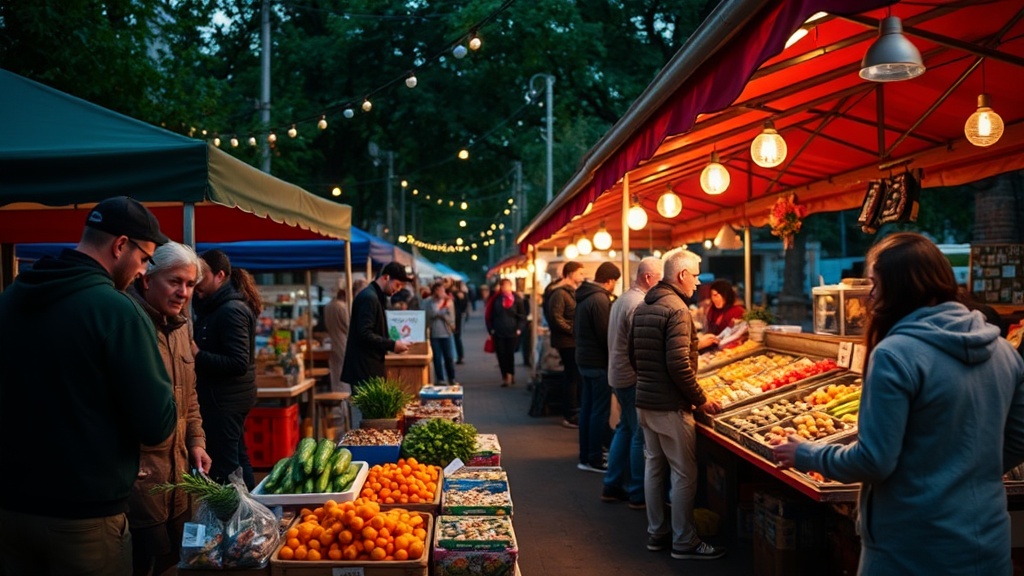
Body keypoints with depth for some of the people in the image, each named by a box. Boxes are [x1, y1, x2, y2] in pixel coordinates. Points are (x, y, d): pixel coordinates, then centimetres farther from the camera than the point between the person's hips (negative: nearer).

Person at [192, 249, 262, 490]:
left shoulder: (231, 310, -18)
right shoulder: (215, 307, 12)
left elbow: (239, 363, -24)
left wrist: (198, 355, -25)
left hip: (224, 400, -11)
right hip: (227, 397, 11)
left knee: (222, 465, -7)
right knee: (237, 458, 19)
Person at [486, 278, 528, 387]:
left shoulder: (517, 299, -2)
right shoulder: (496, 299, 1)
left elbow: (522, 316, 1)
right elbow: (489, 316, 7)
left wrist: (519, 329, -8)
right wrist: (491, 329, 0)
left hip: (512, 333, -1)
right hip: (498, 333, 2)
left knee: (510, 355, -1)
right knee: (501, 356, 2)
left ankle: (510, 375, 17)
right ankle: (506, 377, 12)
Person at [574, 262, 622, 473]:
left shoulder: (583, 297, 10)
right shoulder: (599, 299, -20)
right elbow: (605, 335, -20)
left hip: (584, 358, 10)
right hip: (599, 361, -10)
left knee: (587, 408, 14)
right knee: (600, 411, -3)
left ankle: (585, 456, 21)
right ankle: (594, 460, 1)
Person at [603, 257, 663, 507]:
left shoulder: (622, 299, 13)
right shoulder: (639, 304, -20)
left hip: (618, 374, 10)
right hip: (634, 378, -10)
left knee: (625, 428, 18)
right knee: (641, 435, -1)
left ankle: (612, 486, 25)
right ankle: (639, 494, 7)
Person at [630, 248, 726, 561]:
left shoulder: (642, 308, 10)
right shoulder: (676, 309, -18)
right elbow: (679, 365, -23)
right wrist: (701, 400, -14)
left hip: (644, 400, 9)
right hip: (670, 405, -9)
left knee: (653, 466, 15)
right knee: (684, 474, 1)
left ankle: (657, 533, 25)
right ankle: (684, 542, 8)